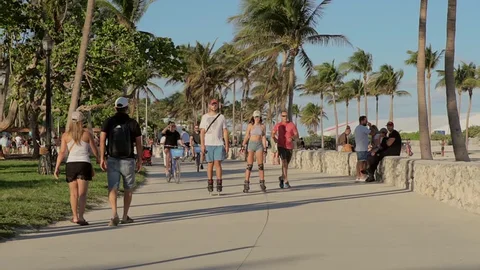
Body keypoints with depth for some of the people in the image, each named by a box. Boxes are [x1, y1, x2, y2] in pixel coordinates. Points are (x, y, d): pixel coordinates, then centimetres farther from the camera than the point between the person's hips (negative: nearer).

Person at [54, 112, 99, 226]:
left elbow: (62, 152, -2)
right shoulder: (87, 134, 2)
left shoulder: (66, 135, 4)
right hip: (84, 164, -2)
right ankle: (81, 216, -19)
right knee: (82, 193, -5)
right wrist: (99, 160, 27)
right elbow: (95, 151, 7)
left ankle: (75, 216, 19)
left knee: (73, 193, 14)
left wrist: (57, 167, -1)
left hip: (71, 164, 2)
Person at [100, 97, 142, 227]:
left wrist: (102, 158, -5)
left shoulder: (108, 122, 1)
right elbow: (138, 143, -1)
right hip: (128, 160, 0)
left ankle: (115, 214, -21)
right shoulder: (133, 123, -1)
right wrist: (139, 160, 8)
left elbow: (102, 140, -7)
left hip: (112, 160, 1)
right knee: (128, 189, 13)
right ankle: (125, 216, 17)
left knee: (112, 188, -1)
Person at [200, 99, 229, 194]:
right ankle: (210, 184, 8)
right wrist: (202, 144, -5)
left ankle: (219, 184, -6)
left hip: (219, 144, 0)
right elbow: (202, 131, 4)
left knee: (218, 163, -8)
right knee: (210, 164, 3)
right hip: (208, 144, 0)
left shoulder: (221, 117, 8)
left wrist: (227, 145, 0)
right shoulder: (205, 117, 7)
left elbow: (225, 131, 7)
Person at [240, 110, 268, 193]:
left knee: (260, 165, 1)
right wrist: (243, 146, -11)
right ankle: (246, 184, -6)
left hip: (259, 145, 2)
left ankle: (262, 184, 5)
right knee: (249, 165, -6)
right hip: (251, 145, -2)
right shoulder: (250, 125, 0)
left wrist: (265, 147, -2)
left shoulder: (262, 126, 5)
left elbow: (264, 137, 5)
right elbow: (246, 136, -2)